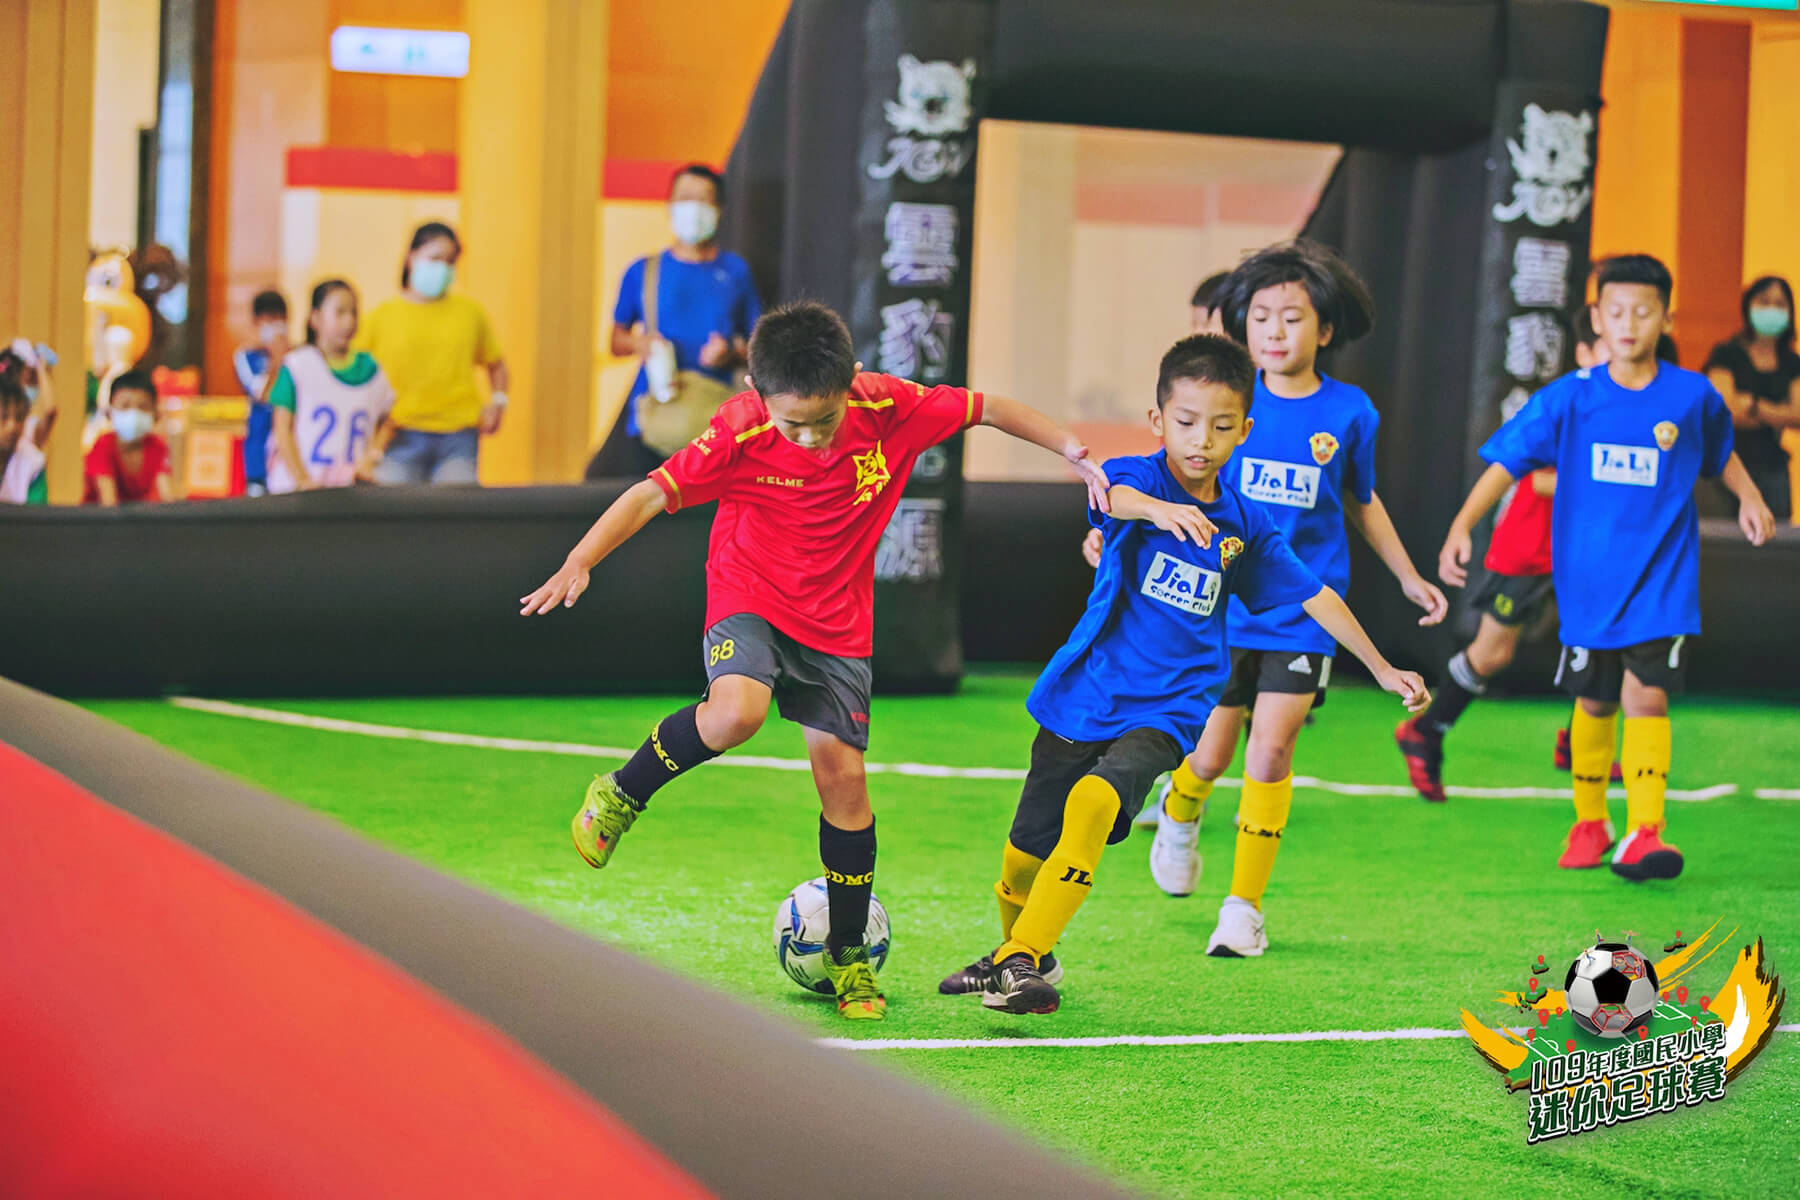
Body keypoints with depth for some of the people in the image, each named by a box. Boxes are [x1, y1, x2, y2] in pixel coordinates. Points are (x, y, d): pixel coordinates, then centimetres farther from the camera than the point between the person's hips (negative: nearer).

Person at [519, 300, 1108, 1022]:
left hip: (837, 623, 3)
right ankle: (620, 797, -5)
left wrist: (1074, 452, -3)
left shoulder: (889, 408, -17)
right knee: (735, 713, -33)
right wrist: (579, 564, -31)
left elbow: (987, 410, -2)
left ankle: (849, 958, 16)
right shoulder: (741, 430, -22)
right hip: (749, 601, -3)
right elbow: (652, 494, -20)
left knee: (843, 780, 0)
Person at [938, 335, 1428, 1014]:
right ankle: (1019, 955, 36)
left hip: (1166, 711, 0)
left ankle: (1024, 963, -24)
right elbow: (1112, 495, -32)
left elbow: (1313, 596, 15)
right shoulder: (1140, 476, -7)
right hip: (1082, 698, 0)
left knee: (1093, 804, -28)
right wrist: (1159, 509, -55)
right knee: (1024, 856, 5)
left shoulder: (1245, 527, 4)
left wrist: (1383, 669, 18)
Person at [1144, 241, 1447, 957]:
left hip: (1304, 609, 0)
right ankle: (1178, 815, 44)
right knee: (1212, 755, 7)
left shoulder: (1349, 411, 0)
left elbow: (1361, 502, 16)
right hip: (1222, 603, 0)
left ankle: (1245, 905, 1)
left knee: (1270, 755, -10)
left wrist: (1408, 577, 20)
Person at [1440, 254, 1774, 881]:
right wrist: (1461, 526, -16)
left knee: (1646, 694, -14)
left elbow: (1721, 453, 19)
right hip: (1590, 581, 1)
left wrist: (1749, 496, 5)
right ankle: (1589, 823, 29)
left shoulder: (1693, 397, -2)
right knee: (1594, 702, 12)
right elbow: (1507, 461, -6)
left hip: (1662, 579, -1)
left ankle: (1644, 830, -16)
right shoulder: (1570, 398, -5)